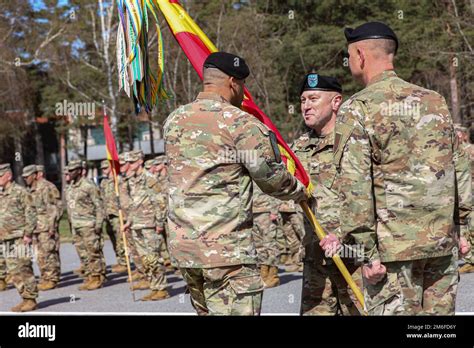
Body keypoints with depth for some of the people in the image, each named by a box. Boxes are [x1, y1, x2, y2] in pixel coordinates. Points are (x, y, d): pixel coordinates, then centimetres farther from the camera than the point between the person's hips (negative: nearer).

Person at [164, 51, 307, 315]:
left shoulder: (174, 120, 10)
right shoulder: (241, 123, -10)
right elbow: (273, 179, -6)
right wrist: (300, 192, 15)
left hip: (182, 244, 7)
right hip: (226, 248, -7)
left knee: (205, 310, 18)